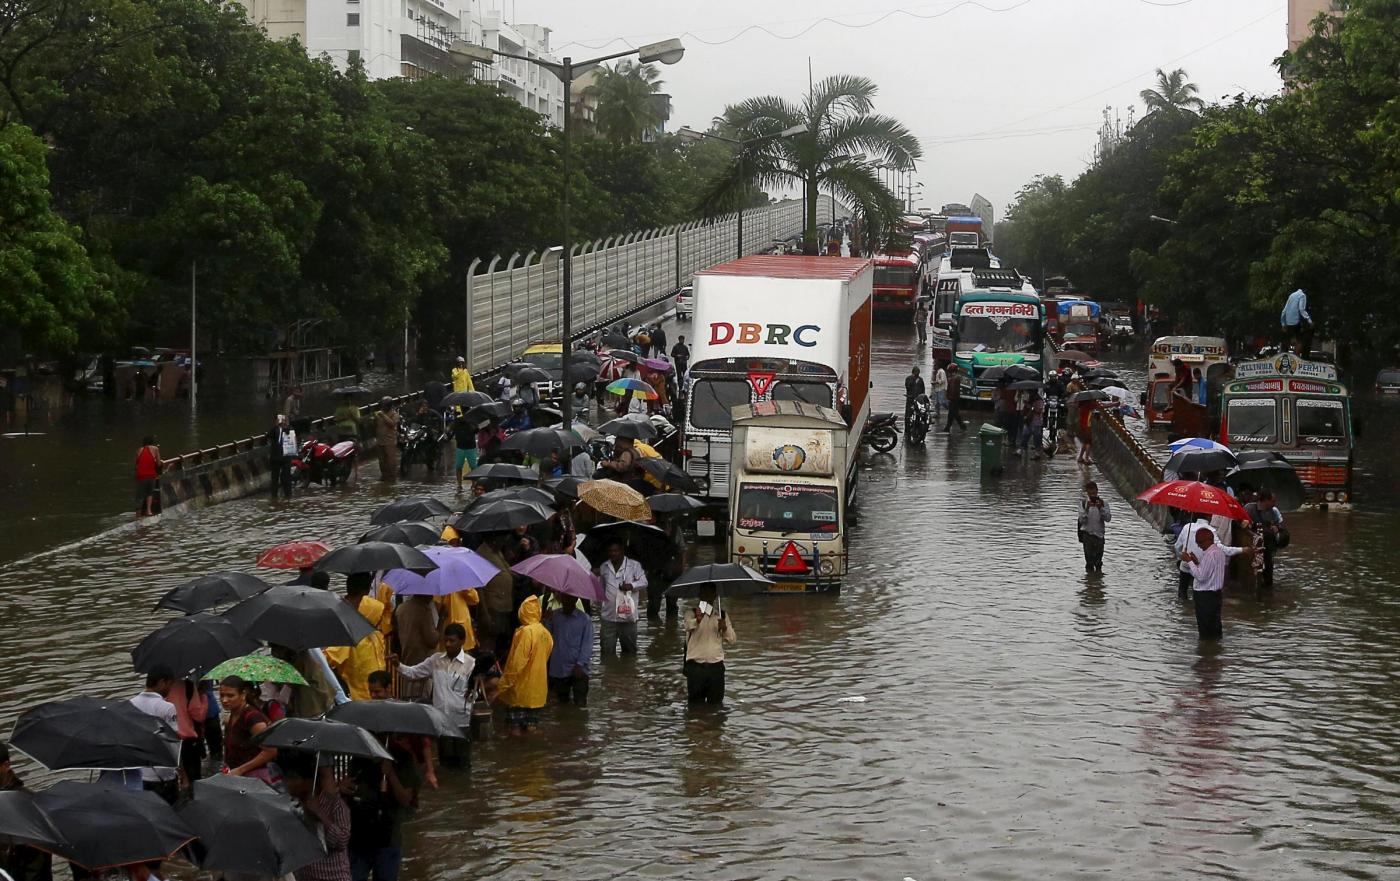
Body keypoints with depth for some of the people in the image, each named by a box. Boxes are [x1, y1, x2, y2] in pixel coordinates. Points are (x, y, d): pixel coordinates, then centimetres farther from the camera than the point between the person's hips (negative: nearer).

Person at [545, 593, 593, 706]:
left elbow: (587, 644, -7)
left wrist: (580, 664, -15)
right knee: (562, 702, 14)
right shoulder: (554, 616, 5)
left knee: (580, 704, -7)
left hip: (578, 670, -3)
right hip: (558, 670, 3)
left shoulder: (584, 619, -5)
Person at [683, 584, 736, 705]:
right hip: (696, 666, -2)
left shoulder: (722, 615, 11)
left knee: (716, 702, 5)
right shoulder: (692, 613, 0)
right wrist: (697, 620, -47)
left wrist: (725, 628, -14)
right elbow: (688, 625, -24)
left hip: (716, 666, 3)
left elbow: (732, 640, 8)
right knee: (696, 704, 0)